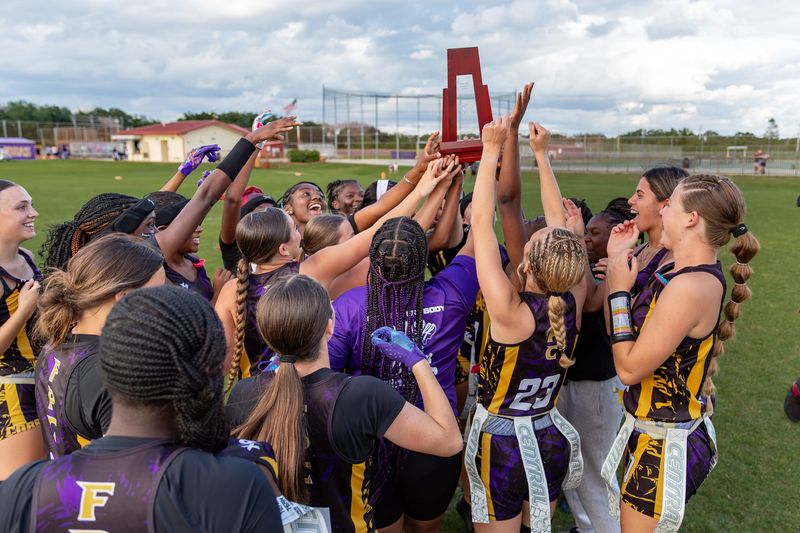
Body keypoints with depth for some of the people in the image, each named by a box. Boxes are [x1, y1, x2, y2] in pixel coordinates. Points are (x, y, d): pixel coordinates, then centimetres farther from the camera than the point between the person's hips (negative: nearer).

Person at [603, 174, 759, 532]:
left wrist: (618, 290, -18)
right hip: (657, 432, 9)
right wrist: (616, 261, 4)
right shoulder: (688, 274, 2)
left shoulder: (691, 285, -28)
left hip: (665, 446, -9)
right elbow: (621, 334, 6)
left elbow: (629, 368, -24)